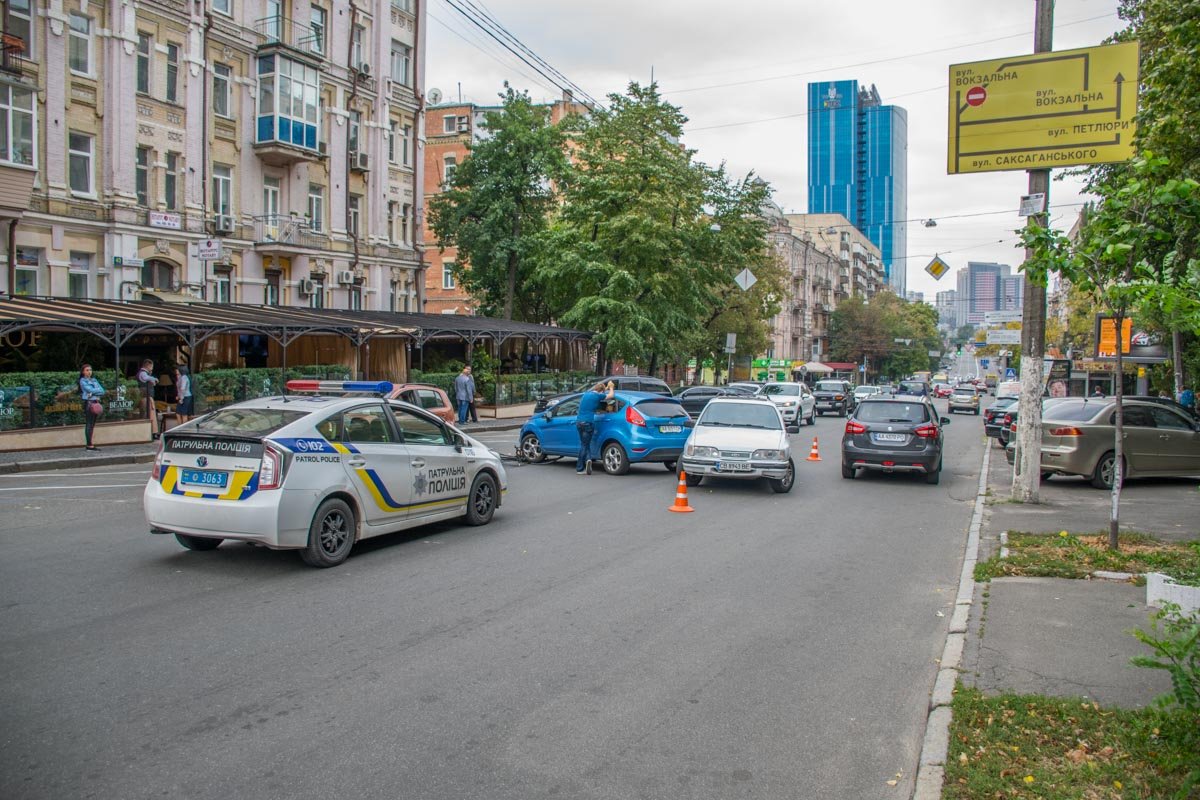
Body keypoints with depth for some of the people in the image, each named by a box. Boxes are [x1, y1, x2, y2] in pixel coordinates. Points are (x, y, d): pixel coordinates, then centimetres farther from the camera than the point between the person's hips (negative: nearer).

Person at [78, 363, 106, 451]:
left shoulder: (94, 380, 18)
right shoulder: (82, 381, 1)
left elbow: (102, 391, 8)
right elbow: (90, 390, -13)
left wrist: (94, 392, -8)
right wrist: (98, 390, 1)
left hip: (96, 403, 6)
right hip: (88, 403, -6)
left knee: (92, 424, 6)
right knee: (89, 424, -9)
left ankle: (89, 444, 9)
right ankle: (89, 445, -10)